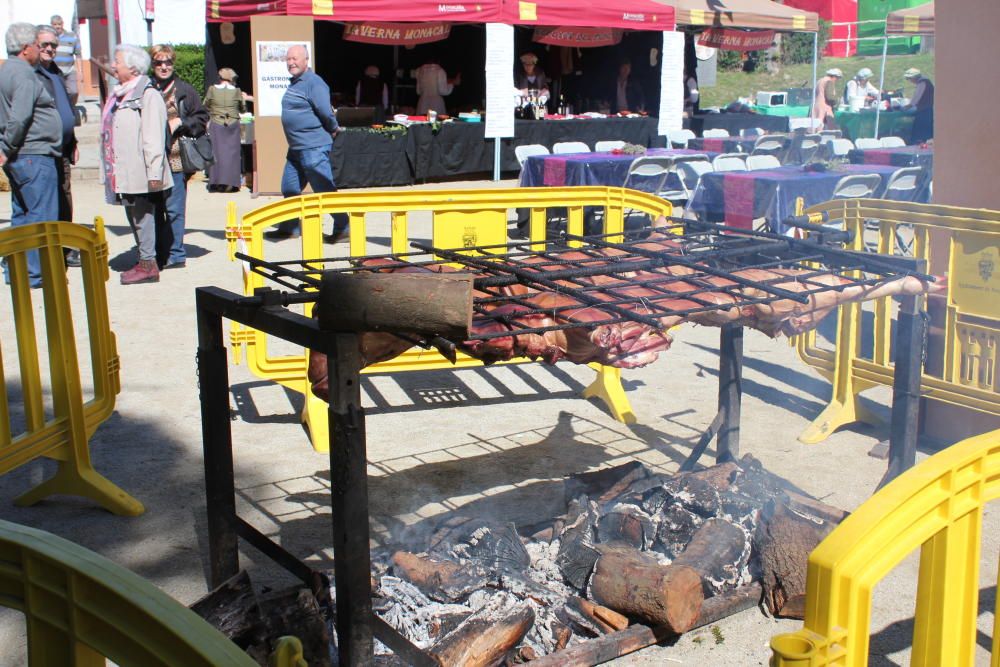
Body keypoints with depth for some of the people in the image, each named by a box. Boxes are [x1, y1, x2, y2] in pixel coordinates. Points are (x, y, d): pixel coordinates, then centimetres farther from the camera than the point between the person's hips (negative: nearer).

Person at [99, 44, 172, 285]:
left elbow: (154, 138, -17)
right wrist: (109, 170, 18)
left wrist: (154, 173, -21)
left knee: (143, 215, -4)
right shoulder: (118, 94, 18)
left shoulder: (148, 95, -10)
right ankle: (144, 262, 20)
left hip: (140, 173, -9)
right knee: (133, 216, 12)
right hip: (123, 173, 9)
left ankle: (148, 264, 2)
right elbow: (109, 134, 20)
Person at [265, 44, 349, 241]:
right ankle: (289, 227, 26)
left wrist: (333, 129, -5)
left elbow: (326, 112, -22)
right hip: (296, 148, 10)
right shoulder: (295, 83, 15)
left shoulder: (314, 83, -15)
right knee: (289, 189, 15)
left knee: (325, 190, -5)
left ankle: (343, 229, 2)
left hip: (314, 147, -10)